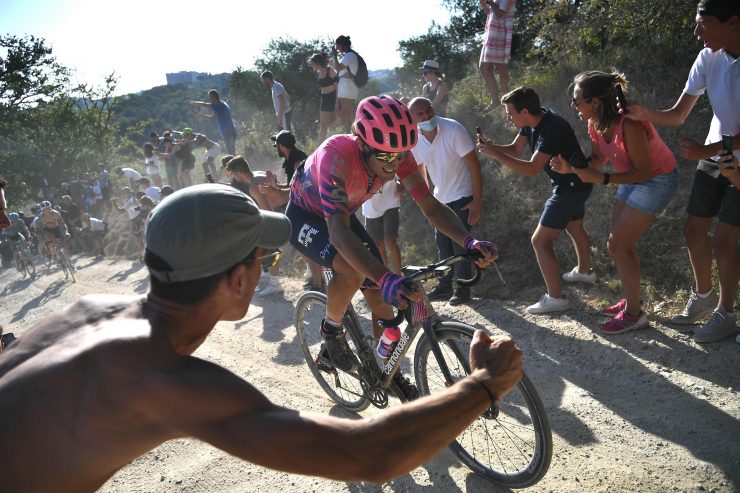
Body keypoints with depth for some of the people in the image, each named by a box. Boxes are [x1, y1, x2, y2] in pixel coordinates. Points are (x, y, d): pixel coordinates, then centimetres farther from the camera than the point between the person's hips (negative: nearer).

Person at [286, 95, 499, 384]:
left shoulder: (397, 155, -23)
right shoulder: (335, 156, -41)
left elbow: (431, 206, -22)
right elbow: (338, 231, -50)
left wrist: (468, 241, -41)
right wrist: (384, 277, -64)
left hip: (343, 214, 6)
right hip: (304, 216, -5)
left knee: (380, 295, -2)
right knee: (351, 270, -34)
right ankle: (332, 330, -3)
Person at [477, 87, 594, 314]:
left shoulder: (552, 128, -31)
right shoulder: (532, 121, -4)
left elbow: (531, 169, -34)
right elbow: (515, 149, 4)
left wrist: (495, 154, -32)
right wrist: (491, 146, -15)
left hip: (572, 186, -10)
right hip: (572, 182, 10)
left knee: (540, 240, -9)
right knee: (574, 228, 30)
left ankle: (555, 298, -2)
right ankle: (584, 271, 53)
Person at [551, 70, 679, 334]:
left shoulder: (629, 125, -32)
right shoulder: (595, 124, -8)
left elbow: (644, 172, -26)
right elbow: (598, 159, 4)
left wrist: (602, 179, -33)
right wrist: (570, 167, -13)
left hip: (657, 180, -8)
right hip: (634, 178, 8)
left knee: (618, 244, -8)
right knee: (622, 242, 11)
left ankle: (633, 313, 4)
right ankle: (630, 300, 27)